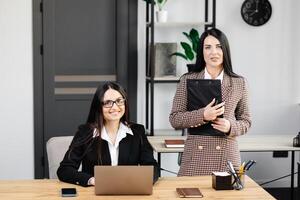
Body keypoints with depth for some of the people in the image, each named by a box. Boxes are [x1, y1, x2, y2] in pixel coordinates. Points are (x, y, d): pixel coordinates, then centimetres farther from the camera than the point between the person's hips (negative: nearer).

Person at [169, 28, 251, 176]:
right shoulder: (187, 80, 4)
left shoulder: (239, 83, 6)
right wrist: (202, 115, -15)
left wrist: (231, 127, -9)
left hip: (226, 155, 1)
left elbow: (245, 120, 12)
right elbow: (174, 119, 1)